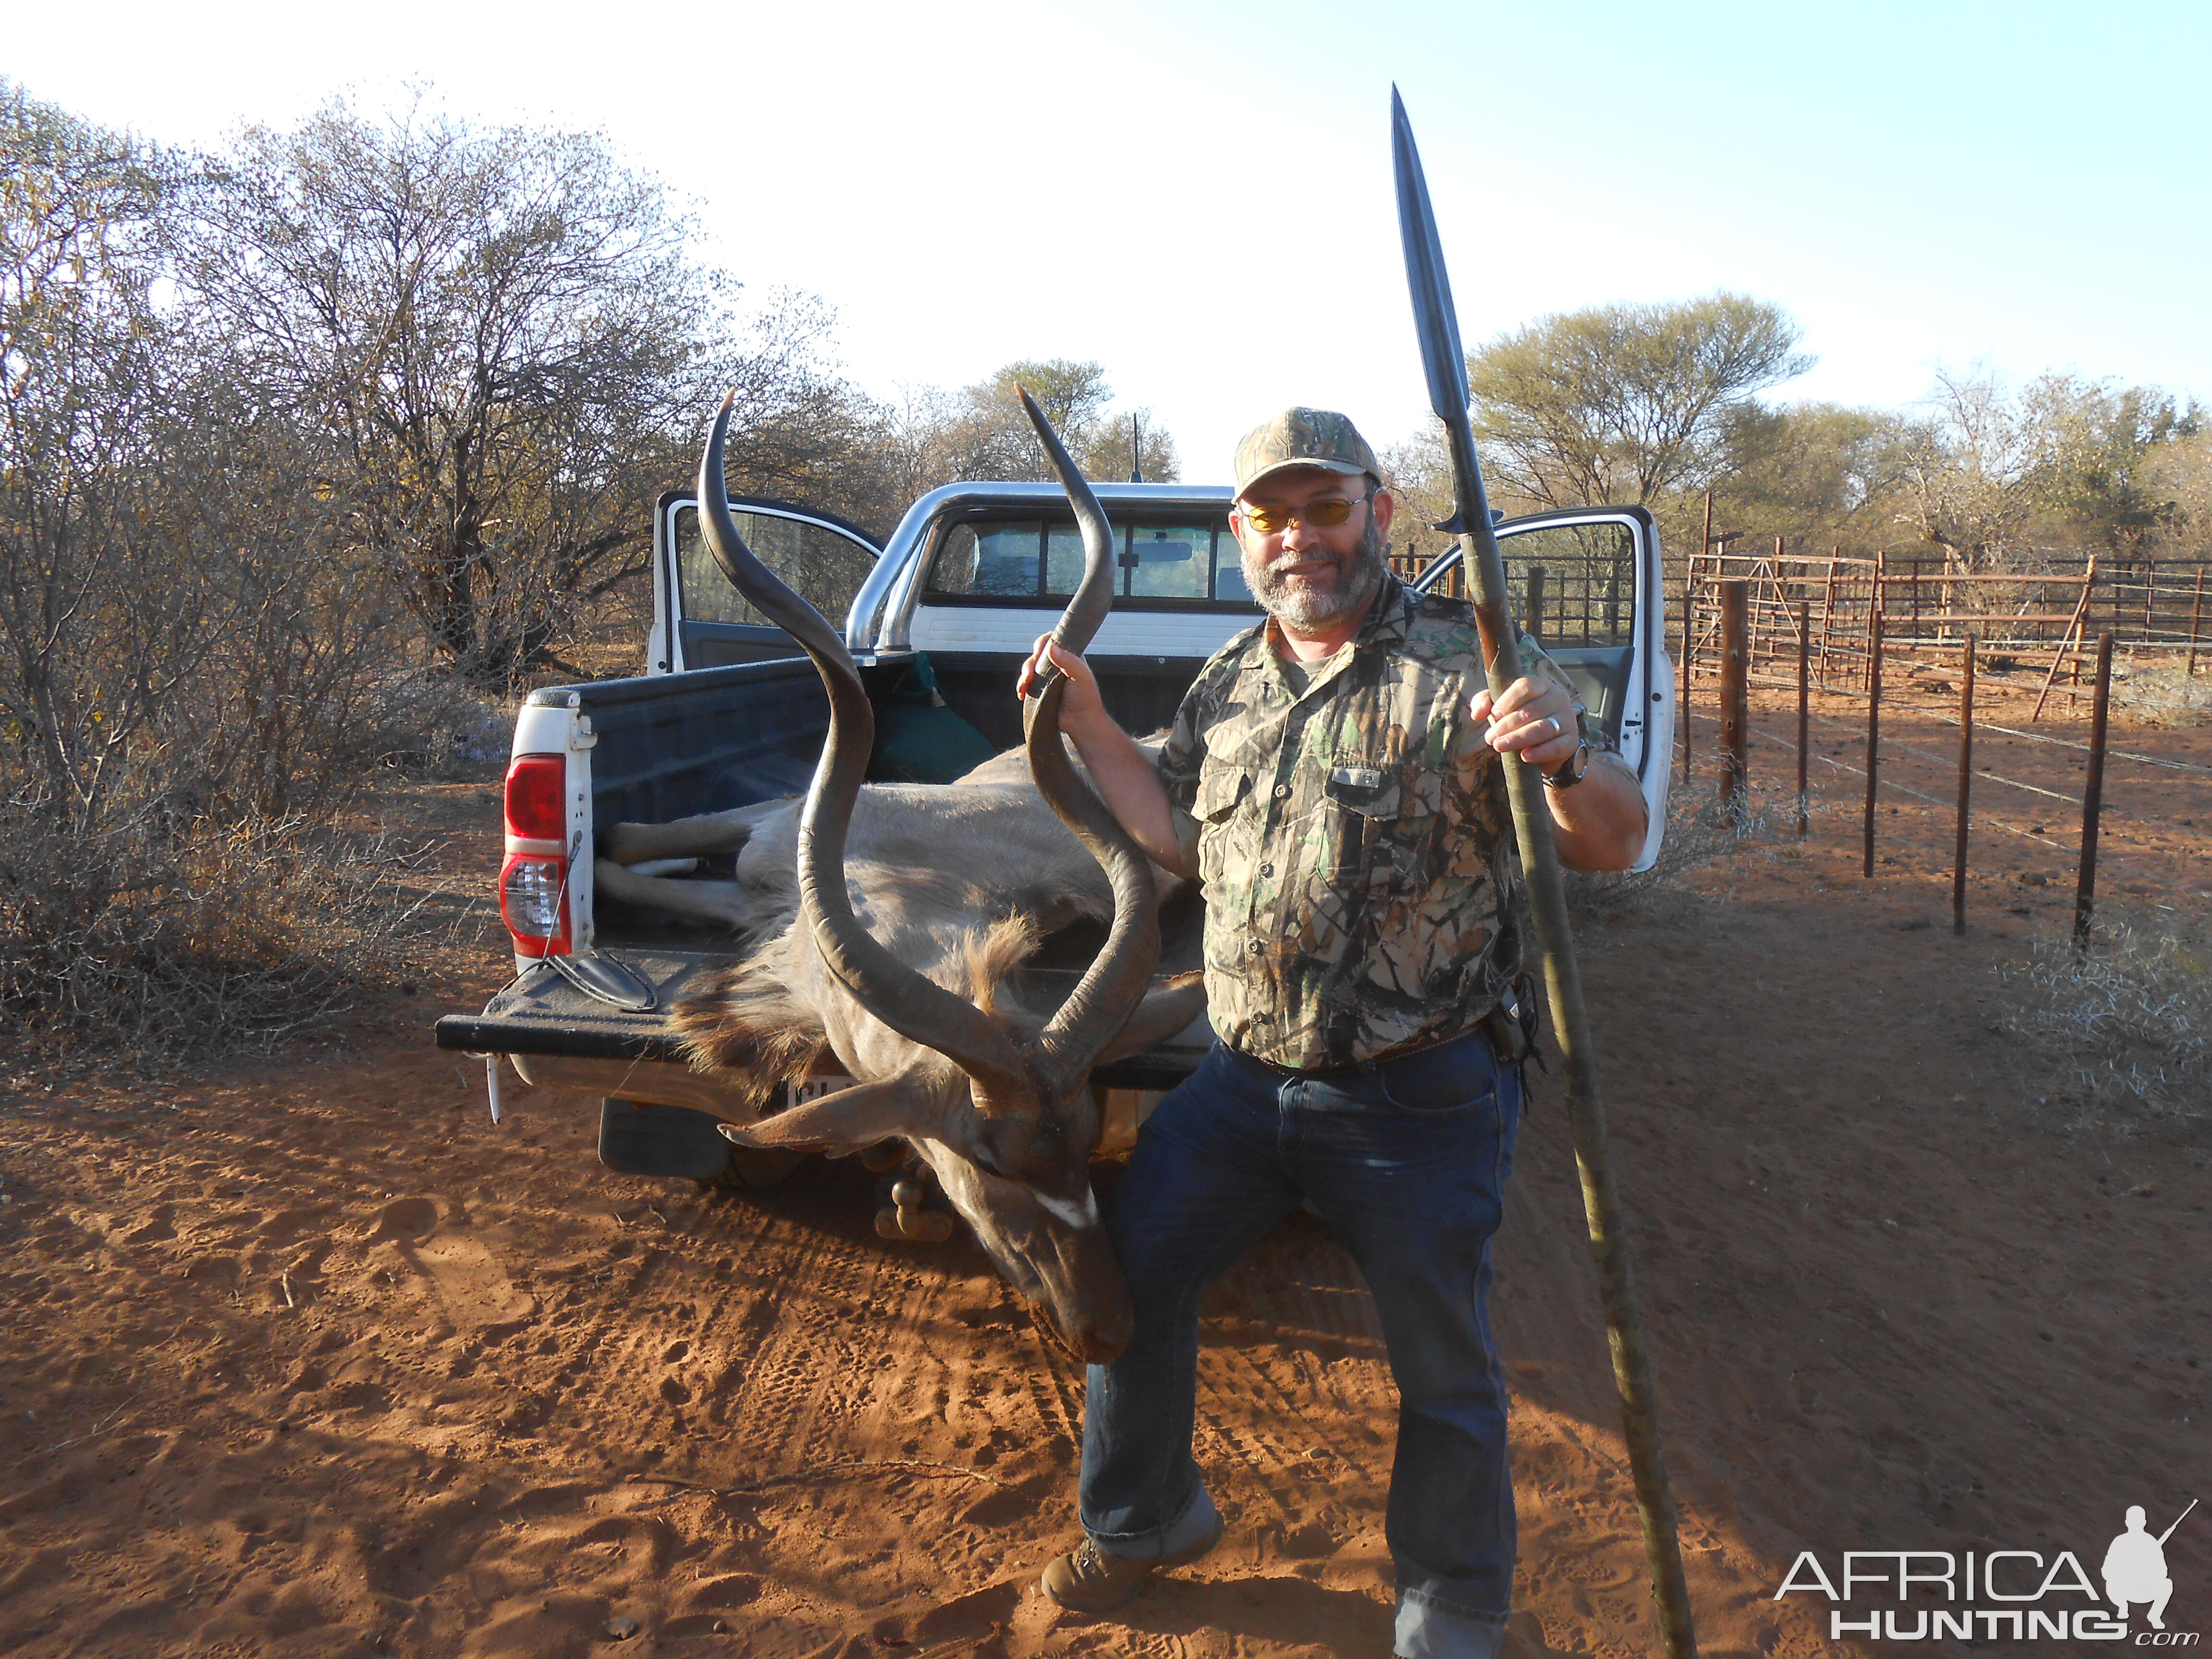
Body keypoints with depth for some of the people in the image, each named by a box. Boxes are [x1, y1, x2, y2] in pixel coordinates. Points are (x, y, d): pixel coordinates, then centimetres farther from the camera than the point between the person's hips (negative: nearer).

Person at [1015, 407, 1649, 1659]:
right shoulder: (1229, 684, 8)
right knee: (1127, 1275, 13)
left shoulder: (1466, 663, -11)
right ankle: (1143, 1520, 40)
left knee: (1444, 1371, 9)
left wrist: (1568, 758, -36)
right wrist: (1086, 719, 10)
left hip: (1420, 1106, -5)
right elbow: (1177, 834, 19)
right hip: (1245, 1080, 5)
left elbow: (1614, 845, -14)